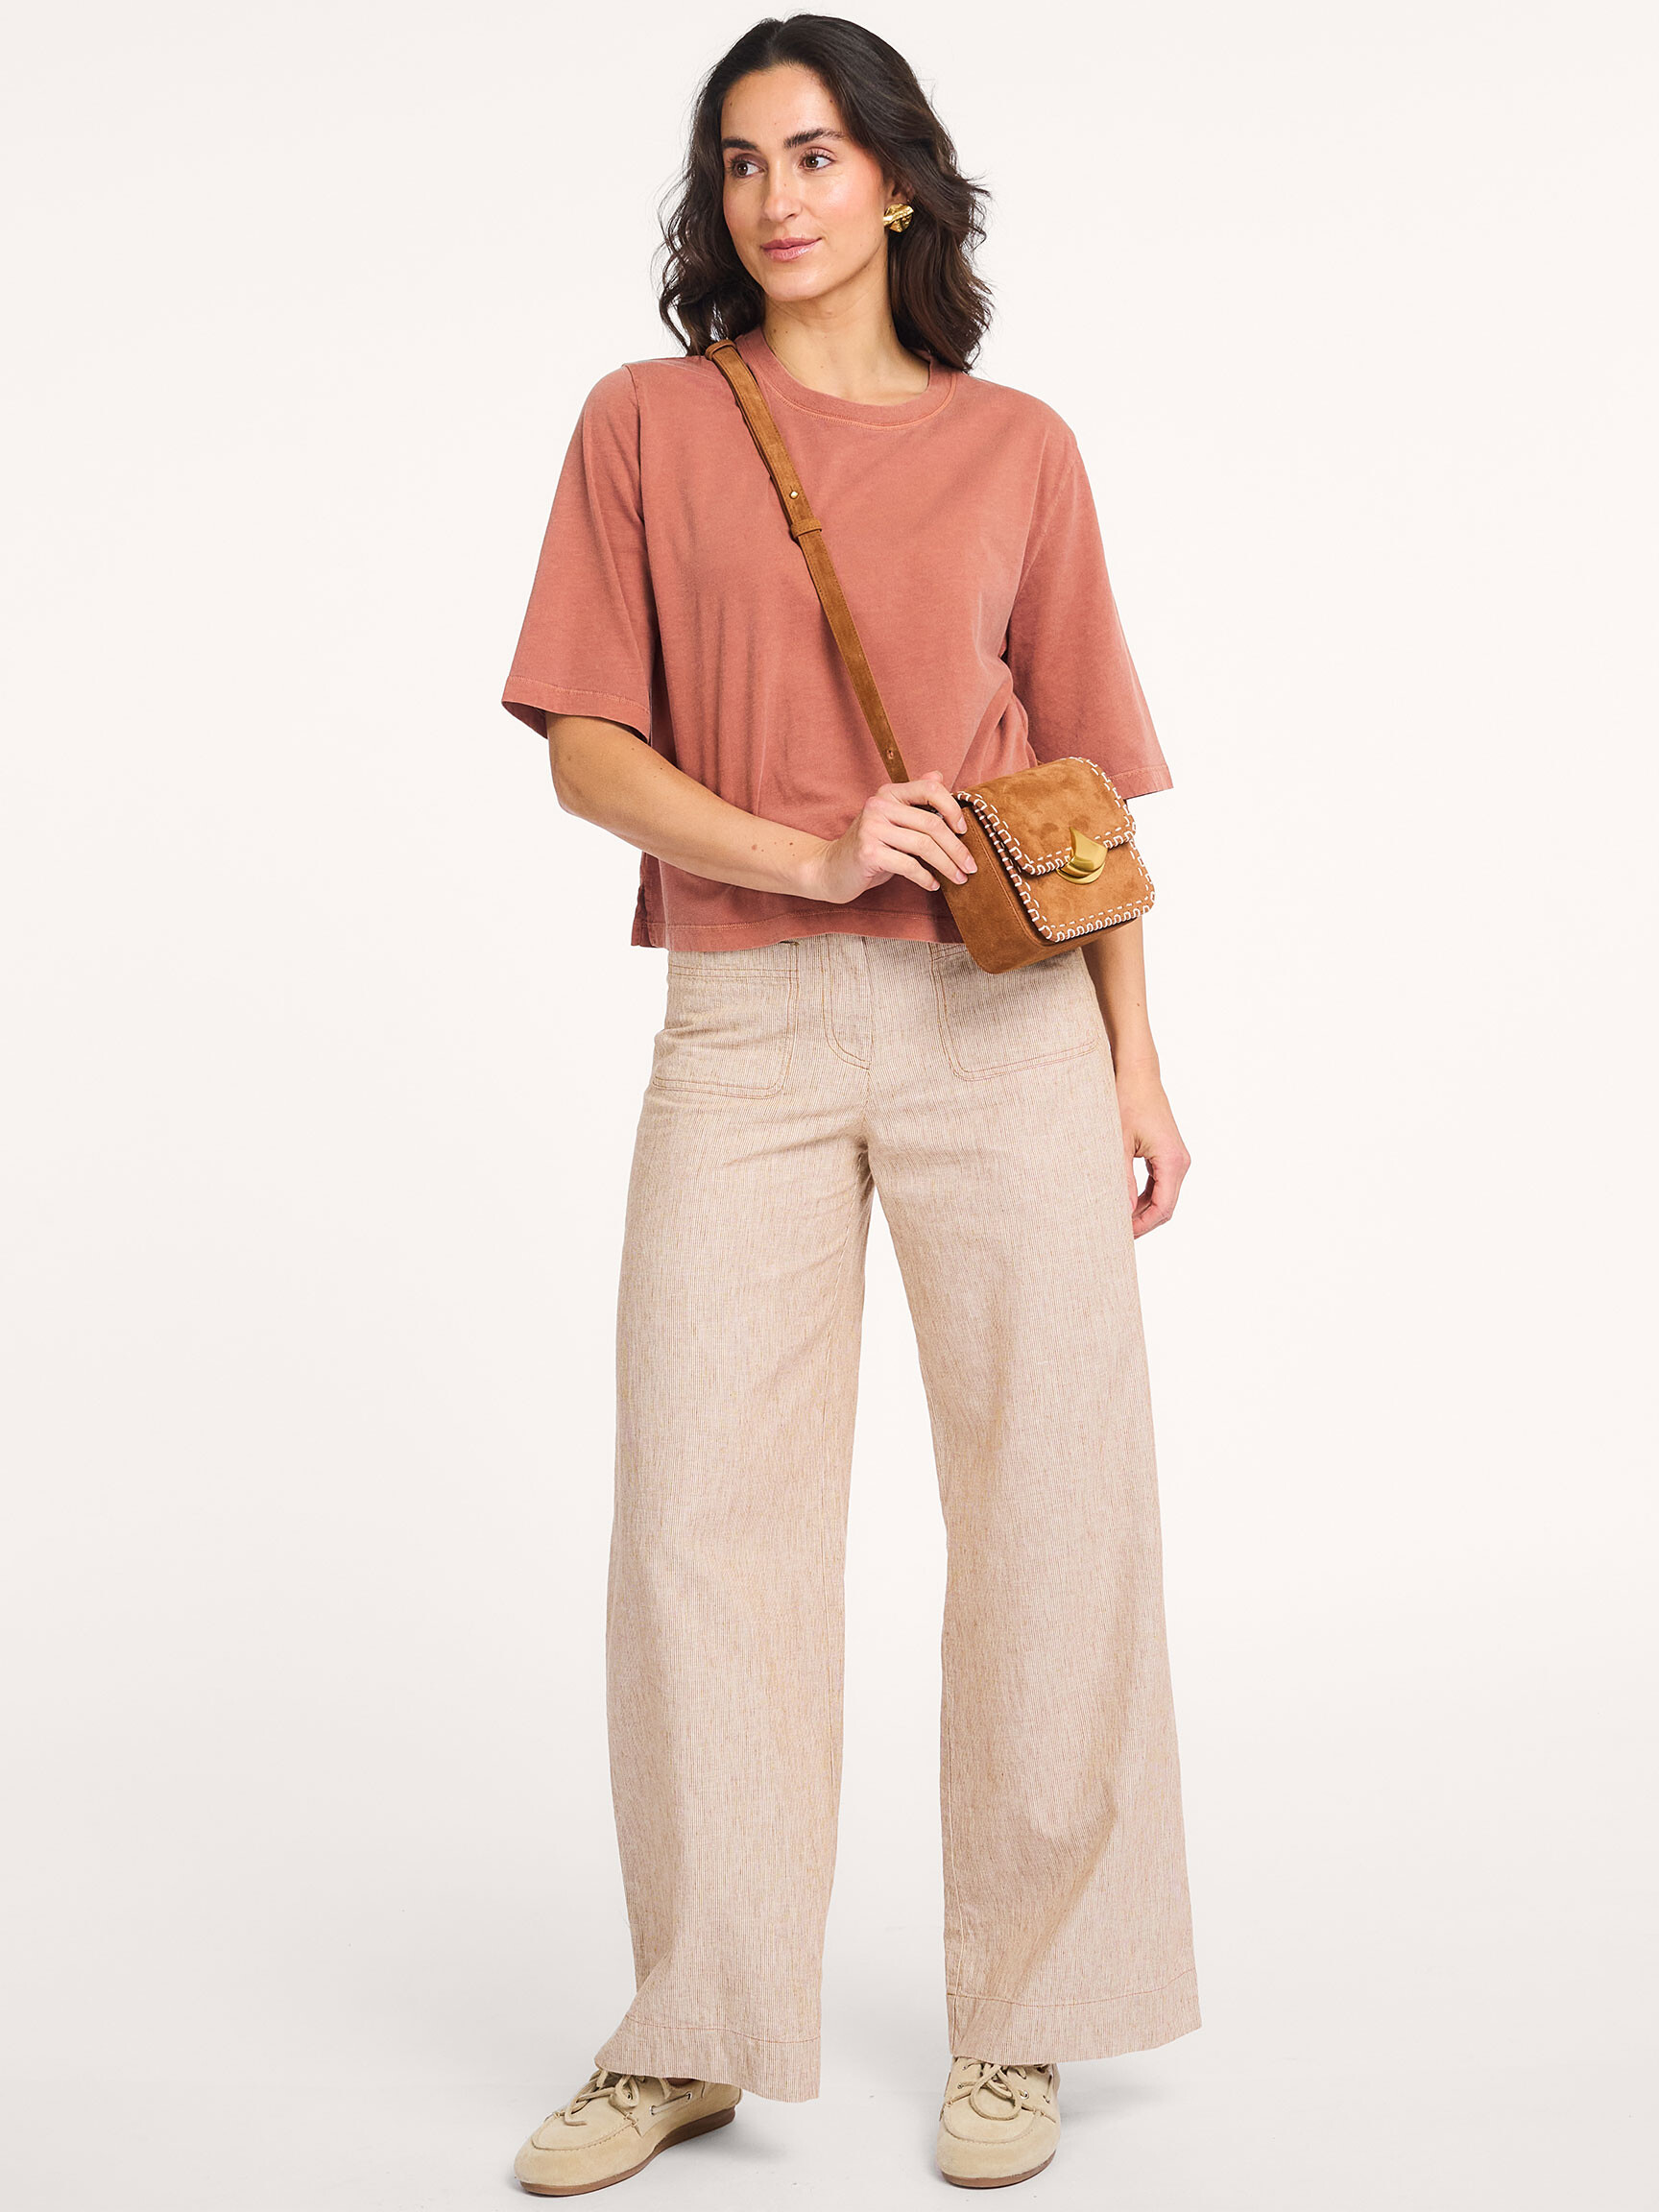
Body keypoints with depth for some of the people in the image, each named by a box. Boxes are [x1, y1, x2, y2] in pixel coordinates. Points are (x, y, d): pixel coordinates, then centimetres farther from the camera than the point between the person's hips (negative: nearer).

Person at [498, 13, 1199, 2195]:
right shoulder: (650, 423, 8)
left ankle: (1017, 2021, 17)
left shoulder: (1017, 447, 10)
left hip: (1001, 1022, 1)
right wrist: (802, 851, -13)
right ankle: (693, 2034, 15)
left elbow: (1084, 772, 11)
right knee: (699, 1512, 0)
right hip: (745, 1031, 0)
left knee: (1049, 1505, 1)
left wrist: (1138, 1063, 5)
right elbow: (588, 748, 3)